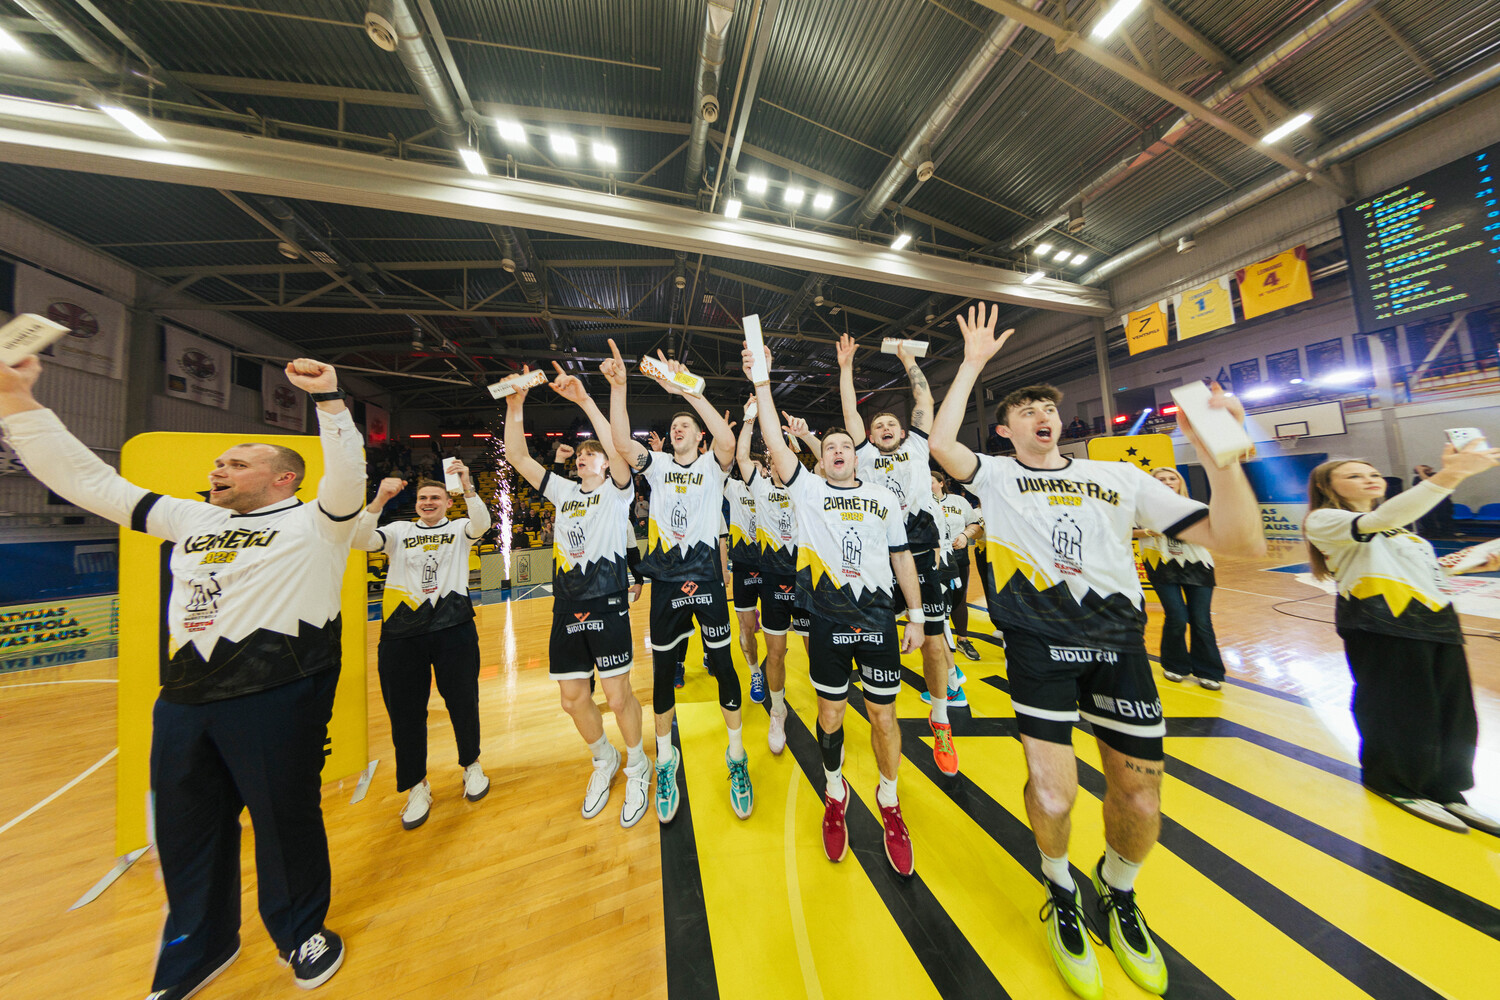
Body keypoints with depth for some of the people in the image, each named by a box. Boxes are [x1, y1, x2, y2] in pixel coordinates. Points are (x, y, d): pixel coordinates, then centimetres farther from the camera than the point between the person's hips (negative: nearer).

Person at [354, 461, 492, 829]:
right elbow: (360, 541, -7)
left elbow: (482, 524, -17)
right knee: (405, 711, 9)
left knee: (463, 703, 8)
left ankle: (471, 765, 32)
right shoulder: (399, 530, 12)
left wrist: (466, 486, -31)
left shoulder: (459, 529, 6)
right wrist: (379, 500, -19)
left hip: (453, 629, -1)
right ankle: (417, 787, 30)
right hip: (402, 632, 2)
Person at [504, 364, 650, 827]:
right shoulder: (563, 491, 15)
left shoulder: (616, 491, 1)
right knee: (572, 698, 13)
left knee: (618, 695, 1)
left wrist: (584, 400, -21)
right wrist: (515, 405, 0)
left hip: (607, 604, -5)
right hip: (566, 607, 6)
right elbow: (518, 456, 10)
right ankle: (604, 760, 40)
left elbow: (618, 450, -19)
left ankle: (637, 766, 29)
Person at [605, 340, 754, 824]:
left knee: (722, 665, 7)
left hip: (706, 579, -2)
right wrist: (618, 386, -15)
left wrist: (687, 389, -21)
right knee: (662, 670, 12)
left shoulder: (711, 465, 2)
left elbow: (728, 441, -21)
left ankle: (736, 756, 31)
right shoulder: (658, 465, 9)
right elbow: (622, 443, -8)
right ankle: (666, 760, 36)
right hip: (665, 581, 3)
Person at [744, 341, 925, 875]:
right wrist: (762, 384, -14)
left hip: (879, 620, 2)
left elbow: (902, 558, 9)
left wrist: (915, 616, 6)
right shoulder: (808, 489, 0)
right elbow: (776, 445, -12)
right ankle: (835, 792, 43)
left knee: (883, 716, 12)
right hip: (828, 622, -1)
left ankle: (889, 801, 41)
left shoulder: (884, 497, 7)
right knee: (830, 714, 14)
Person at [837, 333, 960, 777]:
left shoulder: (916, 447, 15)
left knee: (934, 642, 5)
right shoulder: (866, 455, 12)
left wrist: (909, 360, 24)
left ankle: (940, 723, 29)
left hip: (923, 554, 1)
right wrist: (846, 367, 16)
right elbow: (850, 411, 12)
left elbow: (925, 400, 16)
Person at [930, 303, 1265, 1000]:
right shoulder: (995, 476, 7)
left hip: (1119, 640, 3)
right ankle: (1062, 896, 28)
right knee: (1052, 796, -8)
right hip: (1040, 642, -2)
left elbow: (1242, 543, 5)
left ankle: (1118, 897, 41)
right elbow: (940, 442, -8)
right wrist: (974, 362, 2)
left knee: (1141, 800, 6)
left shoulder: (1120, 477, 12)